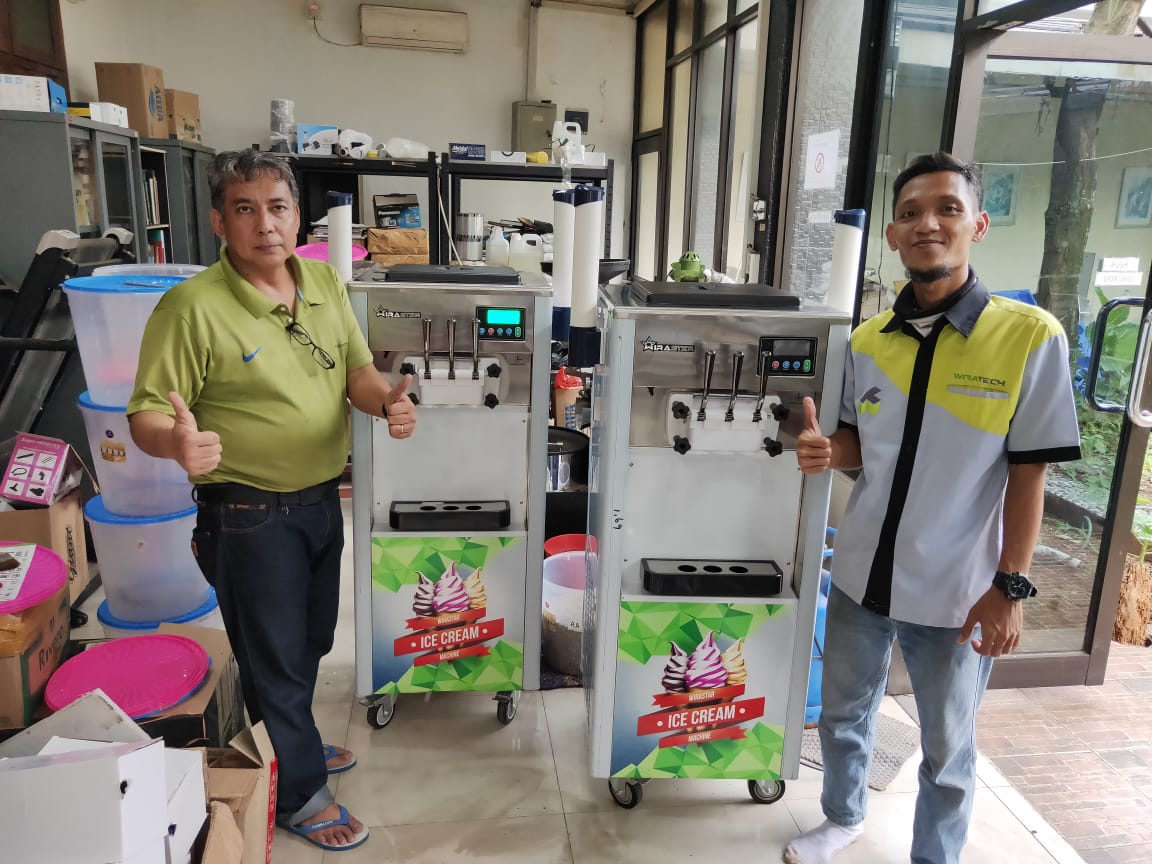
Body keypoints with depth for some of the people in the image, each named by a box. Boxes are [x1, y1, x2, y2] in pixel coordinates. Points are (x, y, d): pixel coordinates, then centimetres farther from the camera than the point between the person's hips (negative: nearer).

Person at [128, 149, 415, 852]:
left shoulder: (325, 282, 1)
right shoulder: (192, 307, -17)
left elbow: (357, 371, 5)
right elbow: (147, 414, -16)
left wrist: (386, 400, -18)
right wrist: (176, 440, -39)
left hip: (321, 498, 7)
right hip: (248, 512, -6)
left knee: (311, 639, 24)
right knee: (275, 652, 10)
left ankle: (293, 742, 49)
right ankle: (298, 791, 31)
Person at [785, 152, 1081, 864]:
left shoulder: (1030, 336, -13)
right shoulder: (868, 340, -1)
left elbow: (1028, 474, -10)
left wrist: (1010, 586, -12)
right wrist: (827, 450, -12)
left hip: (956, 593, -4)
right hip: (860, 578, 4)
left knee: (947, 749, 16)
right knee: (843, 714, 23)